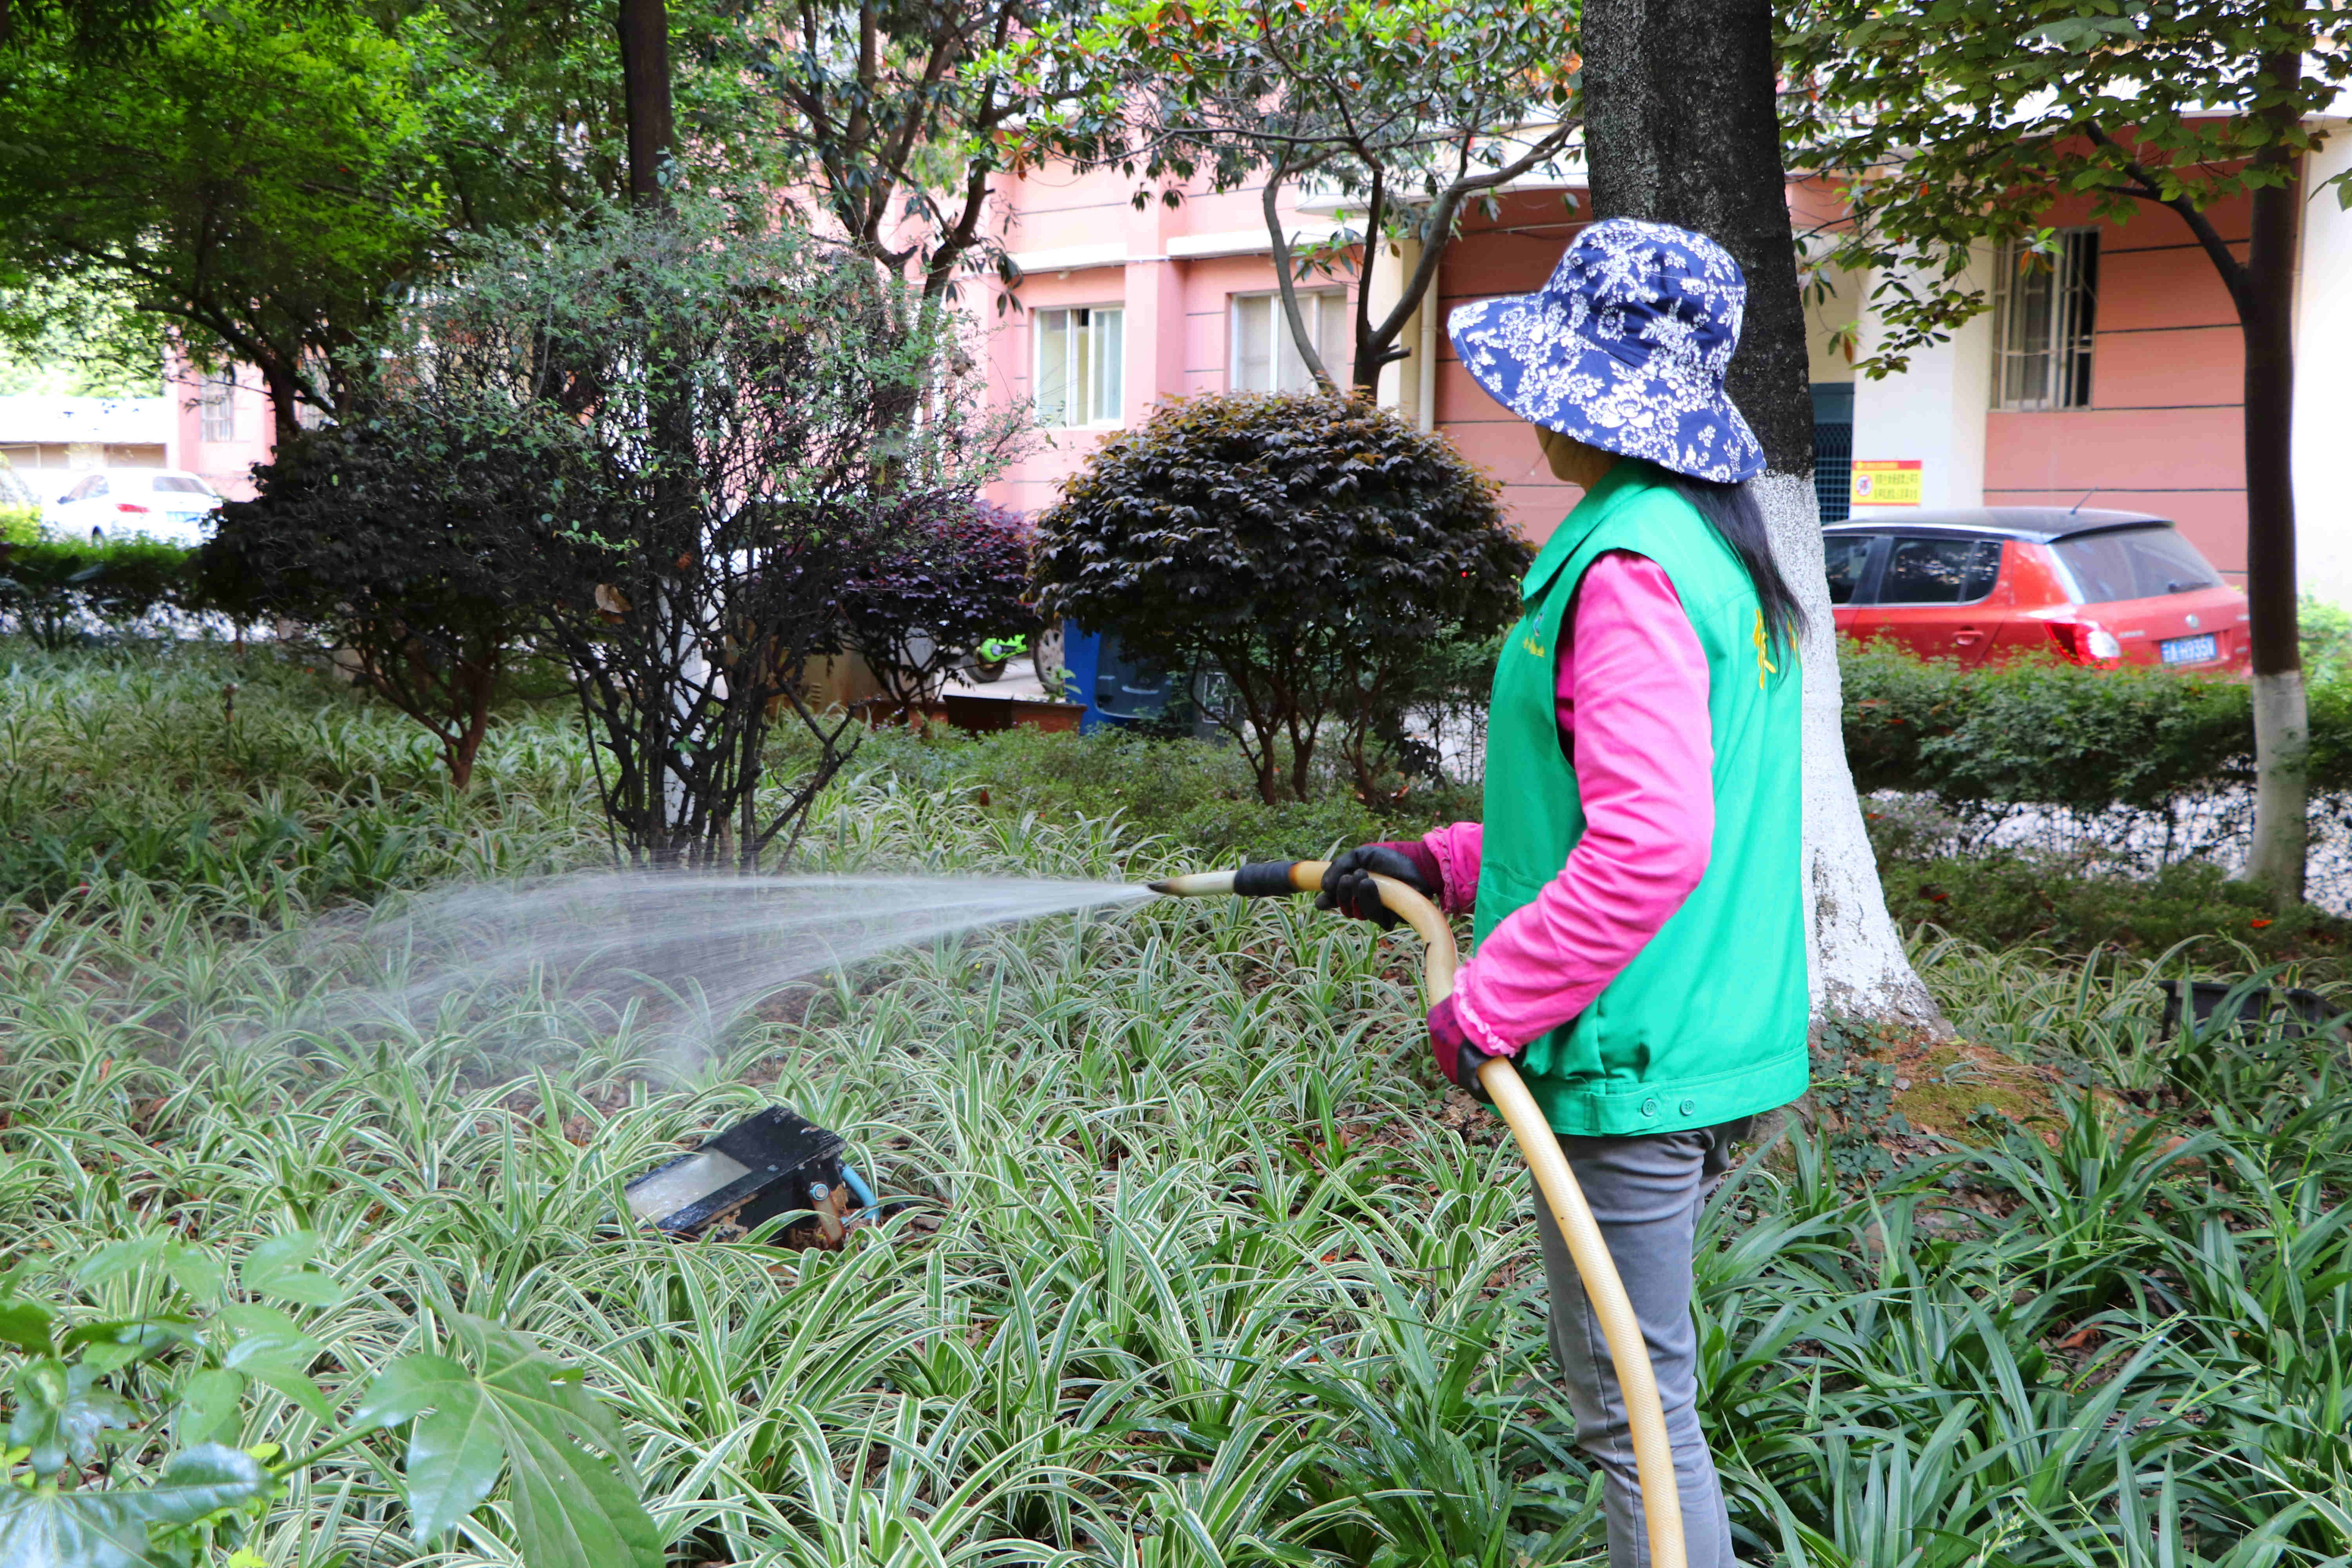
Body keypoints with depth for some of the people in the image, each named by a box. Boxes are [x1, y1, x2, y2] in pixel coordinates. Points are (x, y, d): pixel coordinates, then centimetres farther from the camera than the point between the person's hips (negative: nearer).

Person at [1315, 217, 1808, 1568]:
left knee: (1632, 1405, 1)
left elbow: (1649, 846, -27)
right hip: (1718, 1038, 10)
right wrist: (1443, 865, 16)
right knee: (1652, 1386, 21)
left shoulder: (1630, 563, -18)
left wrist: (1489, 1003, -18)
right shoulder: (1722, 547, 13)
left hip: (1631, 1054, -10)